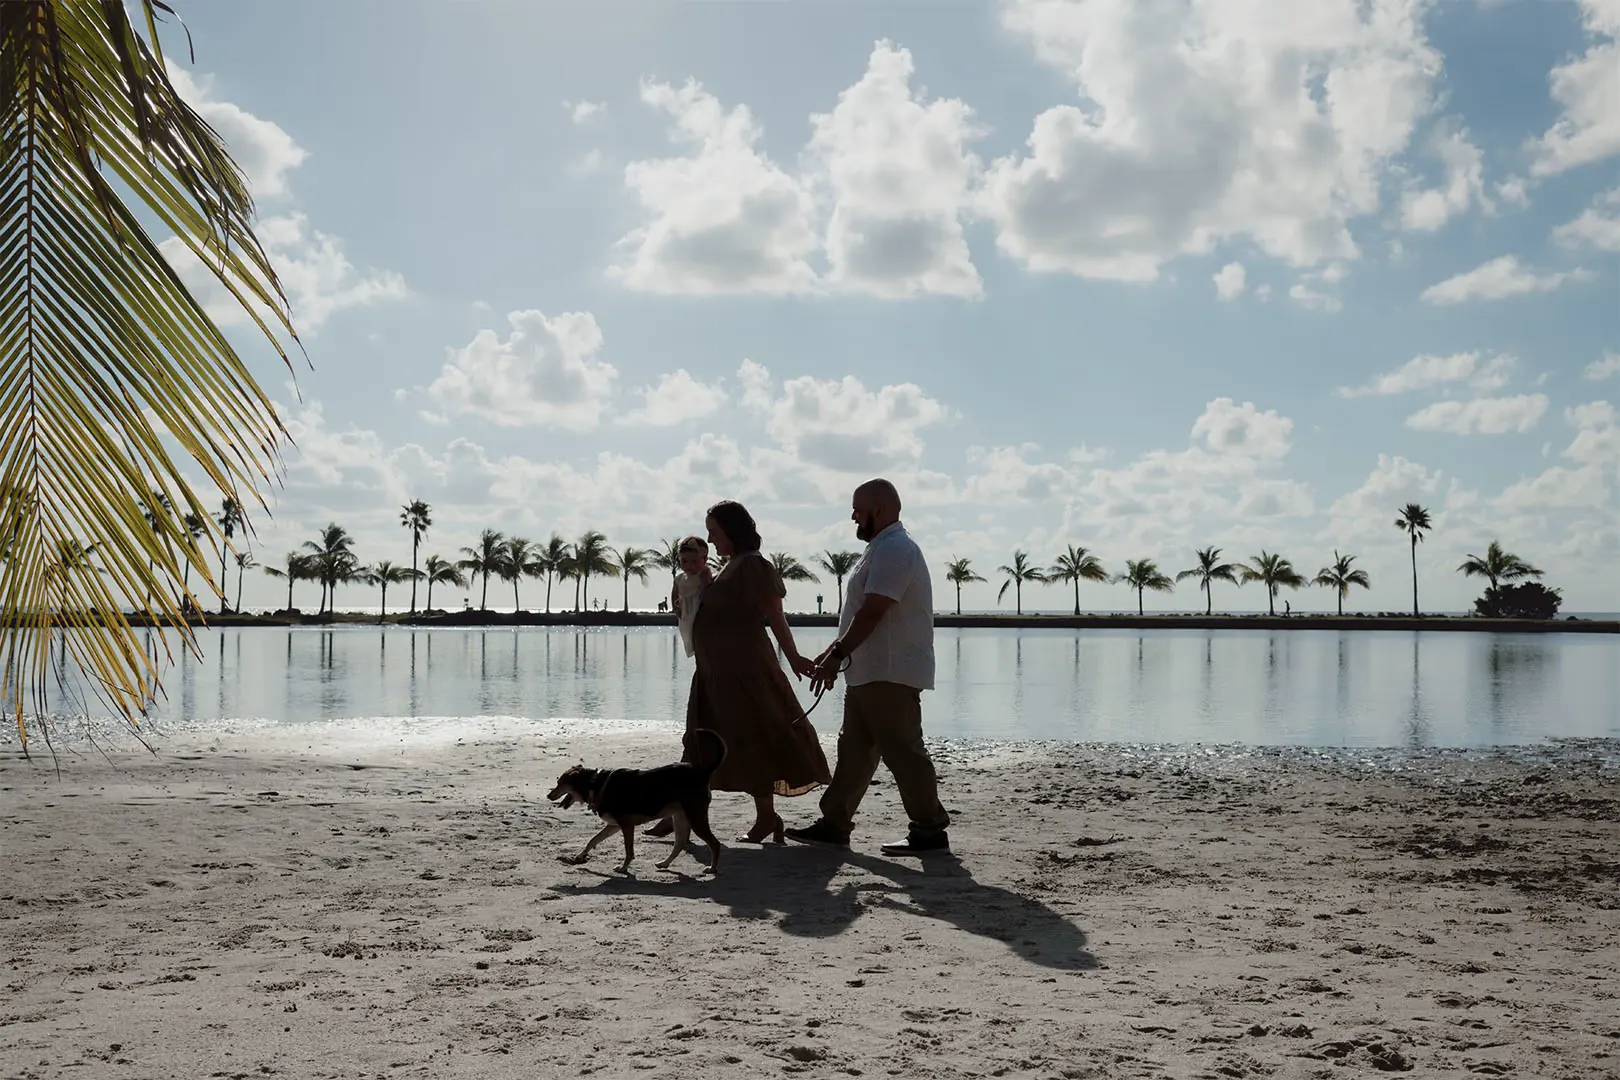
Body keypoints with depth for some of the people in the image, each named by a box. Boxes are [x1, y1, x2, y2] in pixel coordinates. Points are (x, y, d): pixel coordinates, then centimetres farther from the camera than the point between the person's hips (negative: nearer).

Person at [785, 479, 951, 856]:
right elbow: (861, 614, 23)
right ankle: (834, 822, 20)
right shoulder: (883, 548, 19)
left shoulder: (894, 549, -15)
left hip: (890, 674, -11)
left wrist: (836, 656, -19)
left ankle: (930, 830, -1)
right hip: (870, 673, 11)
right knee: (854, 749, 14)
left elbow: (872, 612, -22)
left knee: (902, 750, -7)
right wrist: (832, 654, 20)